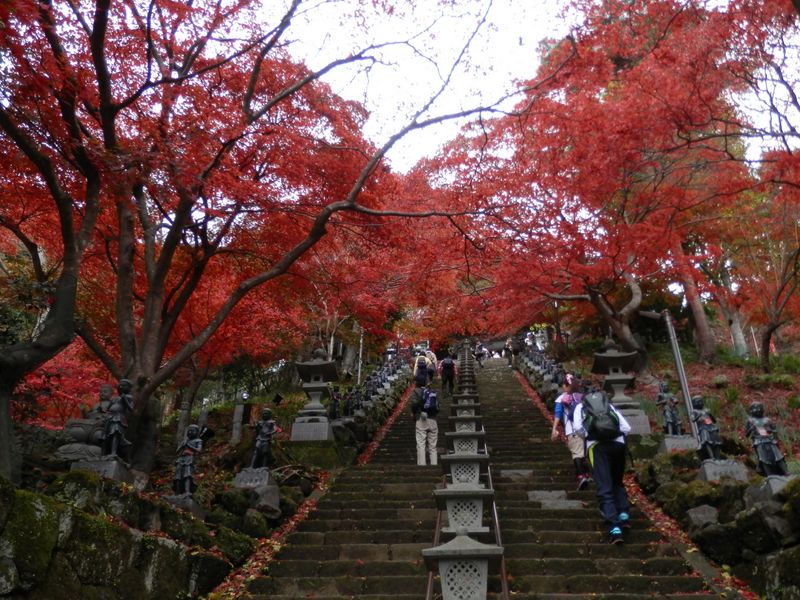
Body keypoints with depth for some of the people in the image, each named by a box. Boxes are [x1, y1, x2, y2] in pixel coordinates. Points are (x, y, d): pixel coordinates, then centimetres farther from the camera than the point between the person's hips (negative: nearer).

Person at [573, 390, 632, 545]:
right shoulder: (610, 406, 27)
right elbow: (627, 428, 16)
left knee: (604, 488, -5)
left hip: (597, 445, -3)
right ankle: (623, 514, 7)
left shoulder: (581, 406, 21)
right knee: (617, 482, 24)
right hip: (618, 444, 3)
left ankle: (615, 527, -18)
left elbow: (577, 426, 2)